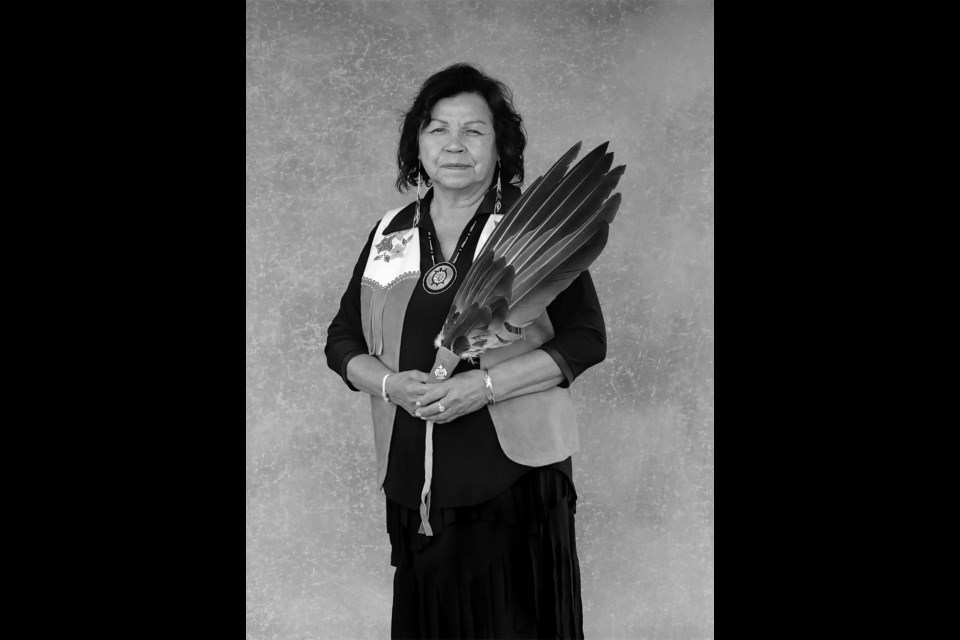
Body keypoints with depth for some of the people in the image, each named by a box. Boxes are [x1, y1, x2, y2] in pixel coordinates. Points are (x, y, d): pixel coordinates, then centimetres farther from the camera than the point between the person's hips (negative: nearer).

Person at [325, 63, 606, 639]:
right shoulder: (390, 234, 10)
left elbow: (586, 338, -6)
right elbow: (343, 341, 12)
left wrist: (484, 384, -17)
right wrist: (392, 384, -9)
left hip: (517, 471, -3)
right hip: (414, 478, 3)